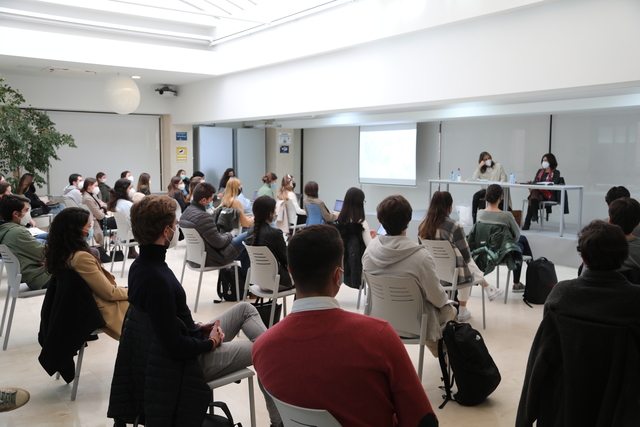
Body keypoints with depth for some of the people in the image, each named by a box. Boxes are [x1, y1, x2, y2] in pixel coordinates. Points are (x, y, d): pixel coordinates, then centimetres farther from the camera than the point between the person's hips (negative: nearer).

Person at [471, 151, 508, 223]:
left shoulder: (498, 166, 9)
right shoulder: (481, 169, 14)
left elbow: (504, 178, 2)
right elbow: (474, 179, -2)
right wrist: (479, 167, -4)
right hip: (485, 190, 2)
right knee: (476, 196, -28)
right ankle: (473, 217, -27)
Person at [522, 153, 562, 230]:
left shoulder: (556, 172, 9)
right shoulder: (540, 171, 25)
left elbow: (553, 184, -6)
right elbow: (535, 182, 15)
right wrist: (531, 183, -12)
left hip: (549, 195, -4)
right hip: (537, 192, 4)